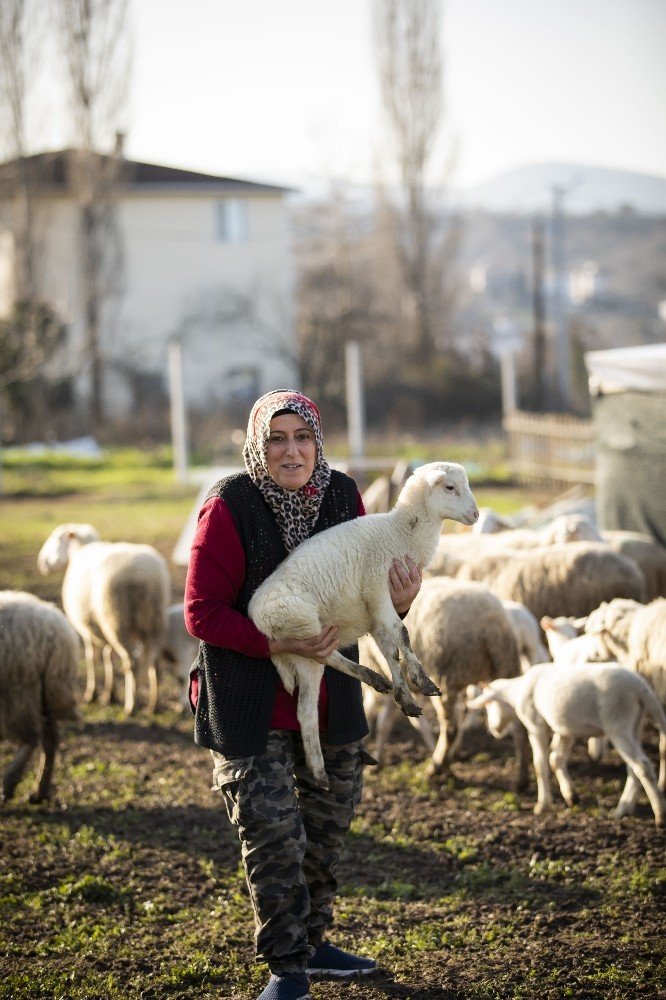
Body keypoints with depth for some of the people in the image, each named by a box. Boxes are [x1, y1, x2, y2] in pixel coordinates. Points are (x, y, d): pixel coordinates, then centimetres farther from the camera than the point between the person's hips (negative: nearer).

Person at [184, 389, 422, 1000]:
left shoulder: (342, 497, -1)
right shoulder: (229, 508, -16)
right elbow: (203, 612, -16)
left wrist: (397, 601, -13)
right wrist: (276, 644, -27)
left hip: (330, 698, 6)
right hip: (249, 703, -6)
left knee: (328, 825, 17)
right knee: (273, 833, -7)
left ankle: (311, 942, 36)